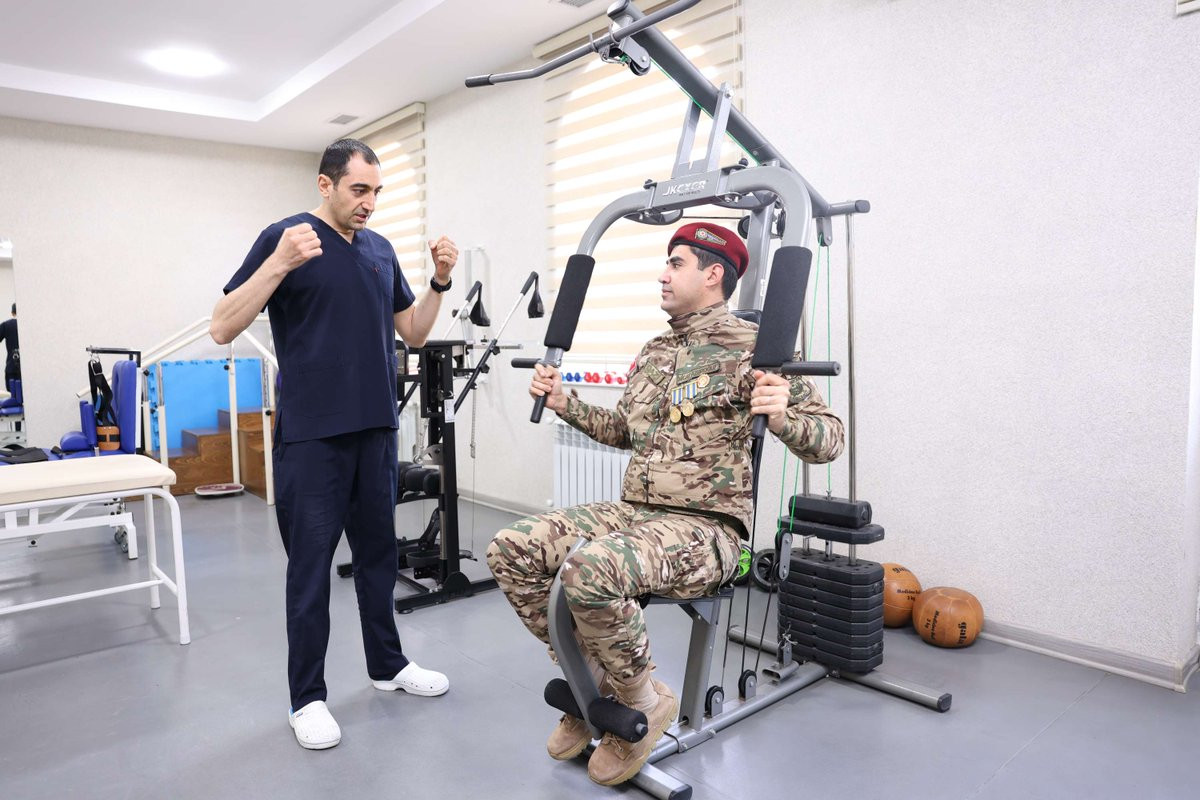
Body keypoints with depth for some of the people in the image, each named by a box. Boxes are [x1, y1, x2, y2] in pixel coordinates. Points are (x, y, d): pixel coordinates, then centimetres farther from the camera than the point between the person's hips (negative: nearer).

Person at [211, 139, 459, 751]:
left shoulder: (380, 249, 12)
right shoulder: (284, 236, -6)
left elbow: (413, 333, 15)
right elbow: (223, 328, -13)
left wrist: (439, 282, -1)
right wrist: (279, 263, -27)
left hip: (376, 428, 6)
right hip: (311, 435, -6)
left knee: (378, 552, 15)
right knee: (311, 565, 4)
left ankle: (387, 665, 31)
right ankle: (306, 698, 18)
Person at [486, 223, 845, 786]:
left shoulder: (753, 349, -6)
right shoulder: (653, 353, 17)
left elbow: (827, 440, -10)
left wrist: (781, 417, -32)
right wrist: (563, 403, 20)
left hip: (705, 525, -7)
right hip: (632, 510, 8)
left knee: (590, 569, -35)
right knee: (510, 550, -8)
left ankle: (644, 701, -4)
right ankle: (592, 681, 11)